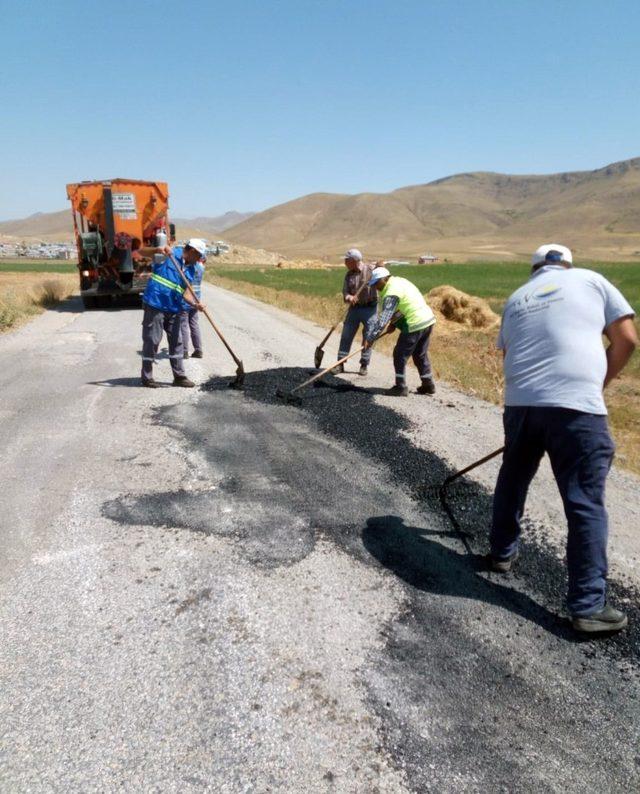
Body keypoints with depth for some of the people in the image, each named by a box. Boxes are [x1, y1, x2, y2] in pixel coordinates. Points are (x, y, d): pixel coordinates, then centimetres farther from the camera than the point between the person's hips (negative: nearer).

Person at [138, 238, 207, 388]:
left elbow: (186, 292, 8)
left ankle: (179, 376, 19)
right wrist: (158, 250, -27)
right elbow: (141, 252, -9)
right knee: (151, 341, -1)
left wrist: (195, 303, -10)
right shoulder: (170, 254, -6)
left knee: (176, 341, 9)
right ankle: (147, 377, 10)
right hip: (155, 305, -7)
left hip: (173, 309, 7)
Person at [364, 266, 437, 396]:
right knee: (421, 355, 19)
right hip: (428, 319, 9)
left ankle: (401, 387, 7)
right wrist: (393, 322, 16)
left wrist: (370, 338, -19)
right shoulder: (399, 280, 13)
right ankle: (428, 385, 25)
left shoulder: (391, 293, -16)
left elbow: (383, 318, -21)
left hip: (414, 325, -9)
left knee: (400, 355, 2)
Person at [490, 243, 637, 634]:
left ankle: (502, 553, 41)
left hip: (520, 403, 4)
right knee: (586, 506, 2)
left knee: (512, 482, 25)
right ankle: (589, 606, 6)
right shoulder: (591, 279, 11)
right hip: (577, 406, -4)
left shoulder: (516, 298, 21)